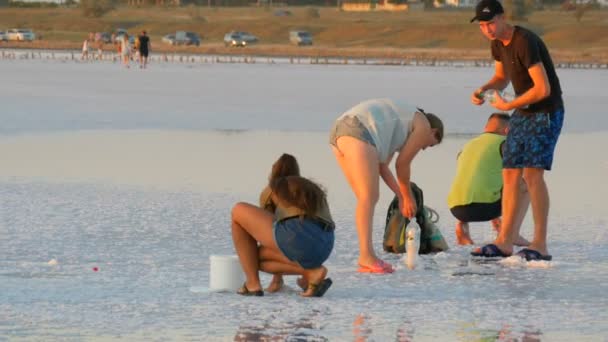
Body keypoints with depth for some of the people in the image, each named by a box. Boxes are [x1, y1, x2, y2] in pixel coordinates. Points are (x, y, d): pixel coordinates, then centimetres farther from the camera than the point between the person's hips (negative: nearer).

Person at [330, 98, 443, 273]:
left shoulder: (400, 125, 35)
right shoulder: (424, 126, 11)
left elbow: (382, 166, 27)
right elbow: (402, 164, 7)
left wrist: (401, 196, 28)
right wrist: (408, 197, 20)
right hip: (359, 131, -9)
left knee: (367, 198, 10)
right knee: (369, 197, -13)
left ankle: (368, 259, 4)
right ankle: (366, 256, -24)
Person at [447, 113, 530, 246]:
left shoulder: (467, 146, 27)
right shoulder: (503, 142, 8)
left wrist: (494, 215, 44)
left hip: (456, 209, 6)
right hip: (484, 205, -6)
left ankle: (462, 225, 14)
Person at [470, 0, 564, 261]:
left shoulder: (525, 43, -24)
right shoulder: (498, 43, 5)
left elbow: (543, 89, -27)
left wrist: (508, 106, -18)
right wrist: (483, 89, 0)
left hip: (546, 112, -9)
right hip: (523, 112, 9)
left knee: (532, 173, -18)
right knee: (510, 174, 5)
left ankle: (540, 245, -18)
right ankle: (504, 241, 10)